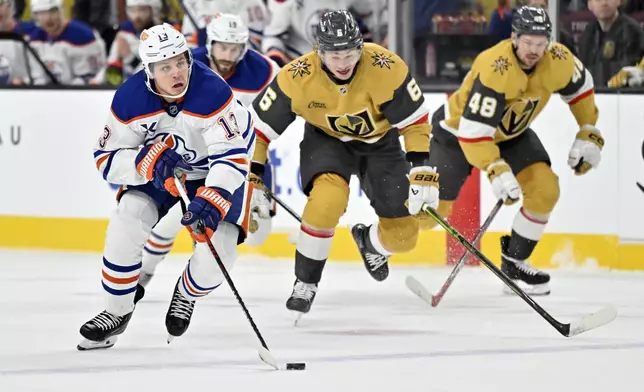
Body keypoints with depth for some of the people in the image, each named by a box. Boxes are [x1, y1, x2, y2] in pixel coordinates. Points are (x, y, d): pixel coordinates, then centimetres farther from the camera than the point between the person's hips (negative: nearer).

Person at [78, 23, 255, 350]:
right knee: (126, 223, -21)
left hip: (215, 173, -2)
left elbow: (232, 157, -36)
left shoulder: (213, 92, -33)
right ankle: (116, 311, 1)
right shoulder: (130, 99, -23)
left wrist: (210, 201, -50)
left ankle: (187, 295, 19)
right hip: (157, 174, 2)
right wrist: (148, 161, -36)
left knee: (218, 251, -18)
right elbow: (107, 159, -16)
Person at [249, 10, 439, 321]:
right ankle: (305, 283, -14)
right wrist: (253, 179, -18)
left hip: (379, 142, 1)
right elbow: (262, 125, -17)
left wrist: (422, 172, -26)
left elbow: (414, 119, -19)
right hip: (326, 140, -1)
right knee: (327, 199, -33)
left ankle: (370, 243, 38)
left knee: (402, 234, -2)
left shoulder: (386, 67, -30)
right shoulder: (297, 77, -28)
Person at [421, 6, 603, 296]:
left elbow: (579, 88, 4)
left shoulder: (558, 61, -20)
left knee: (545, 189, -13)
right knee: (433, 211, -5)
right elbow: (473, 132, -39)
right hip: (457, 132, -5)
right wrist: (497, 171, -47)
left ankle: (513, 262, 5)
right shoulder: (494, 69, -39)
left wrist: (589, 134, 0)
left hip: (511, 132, 5)